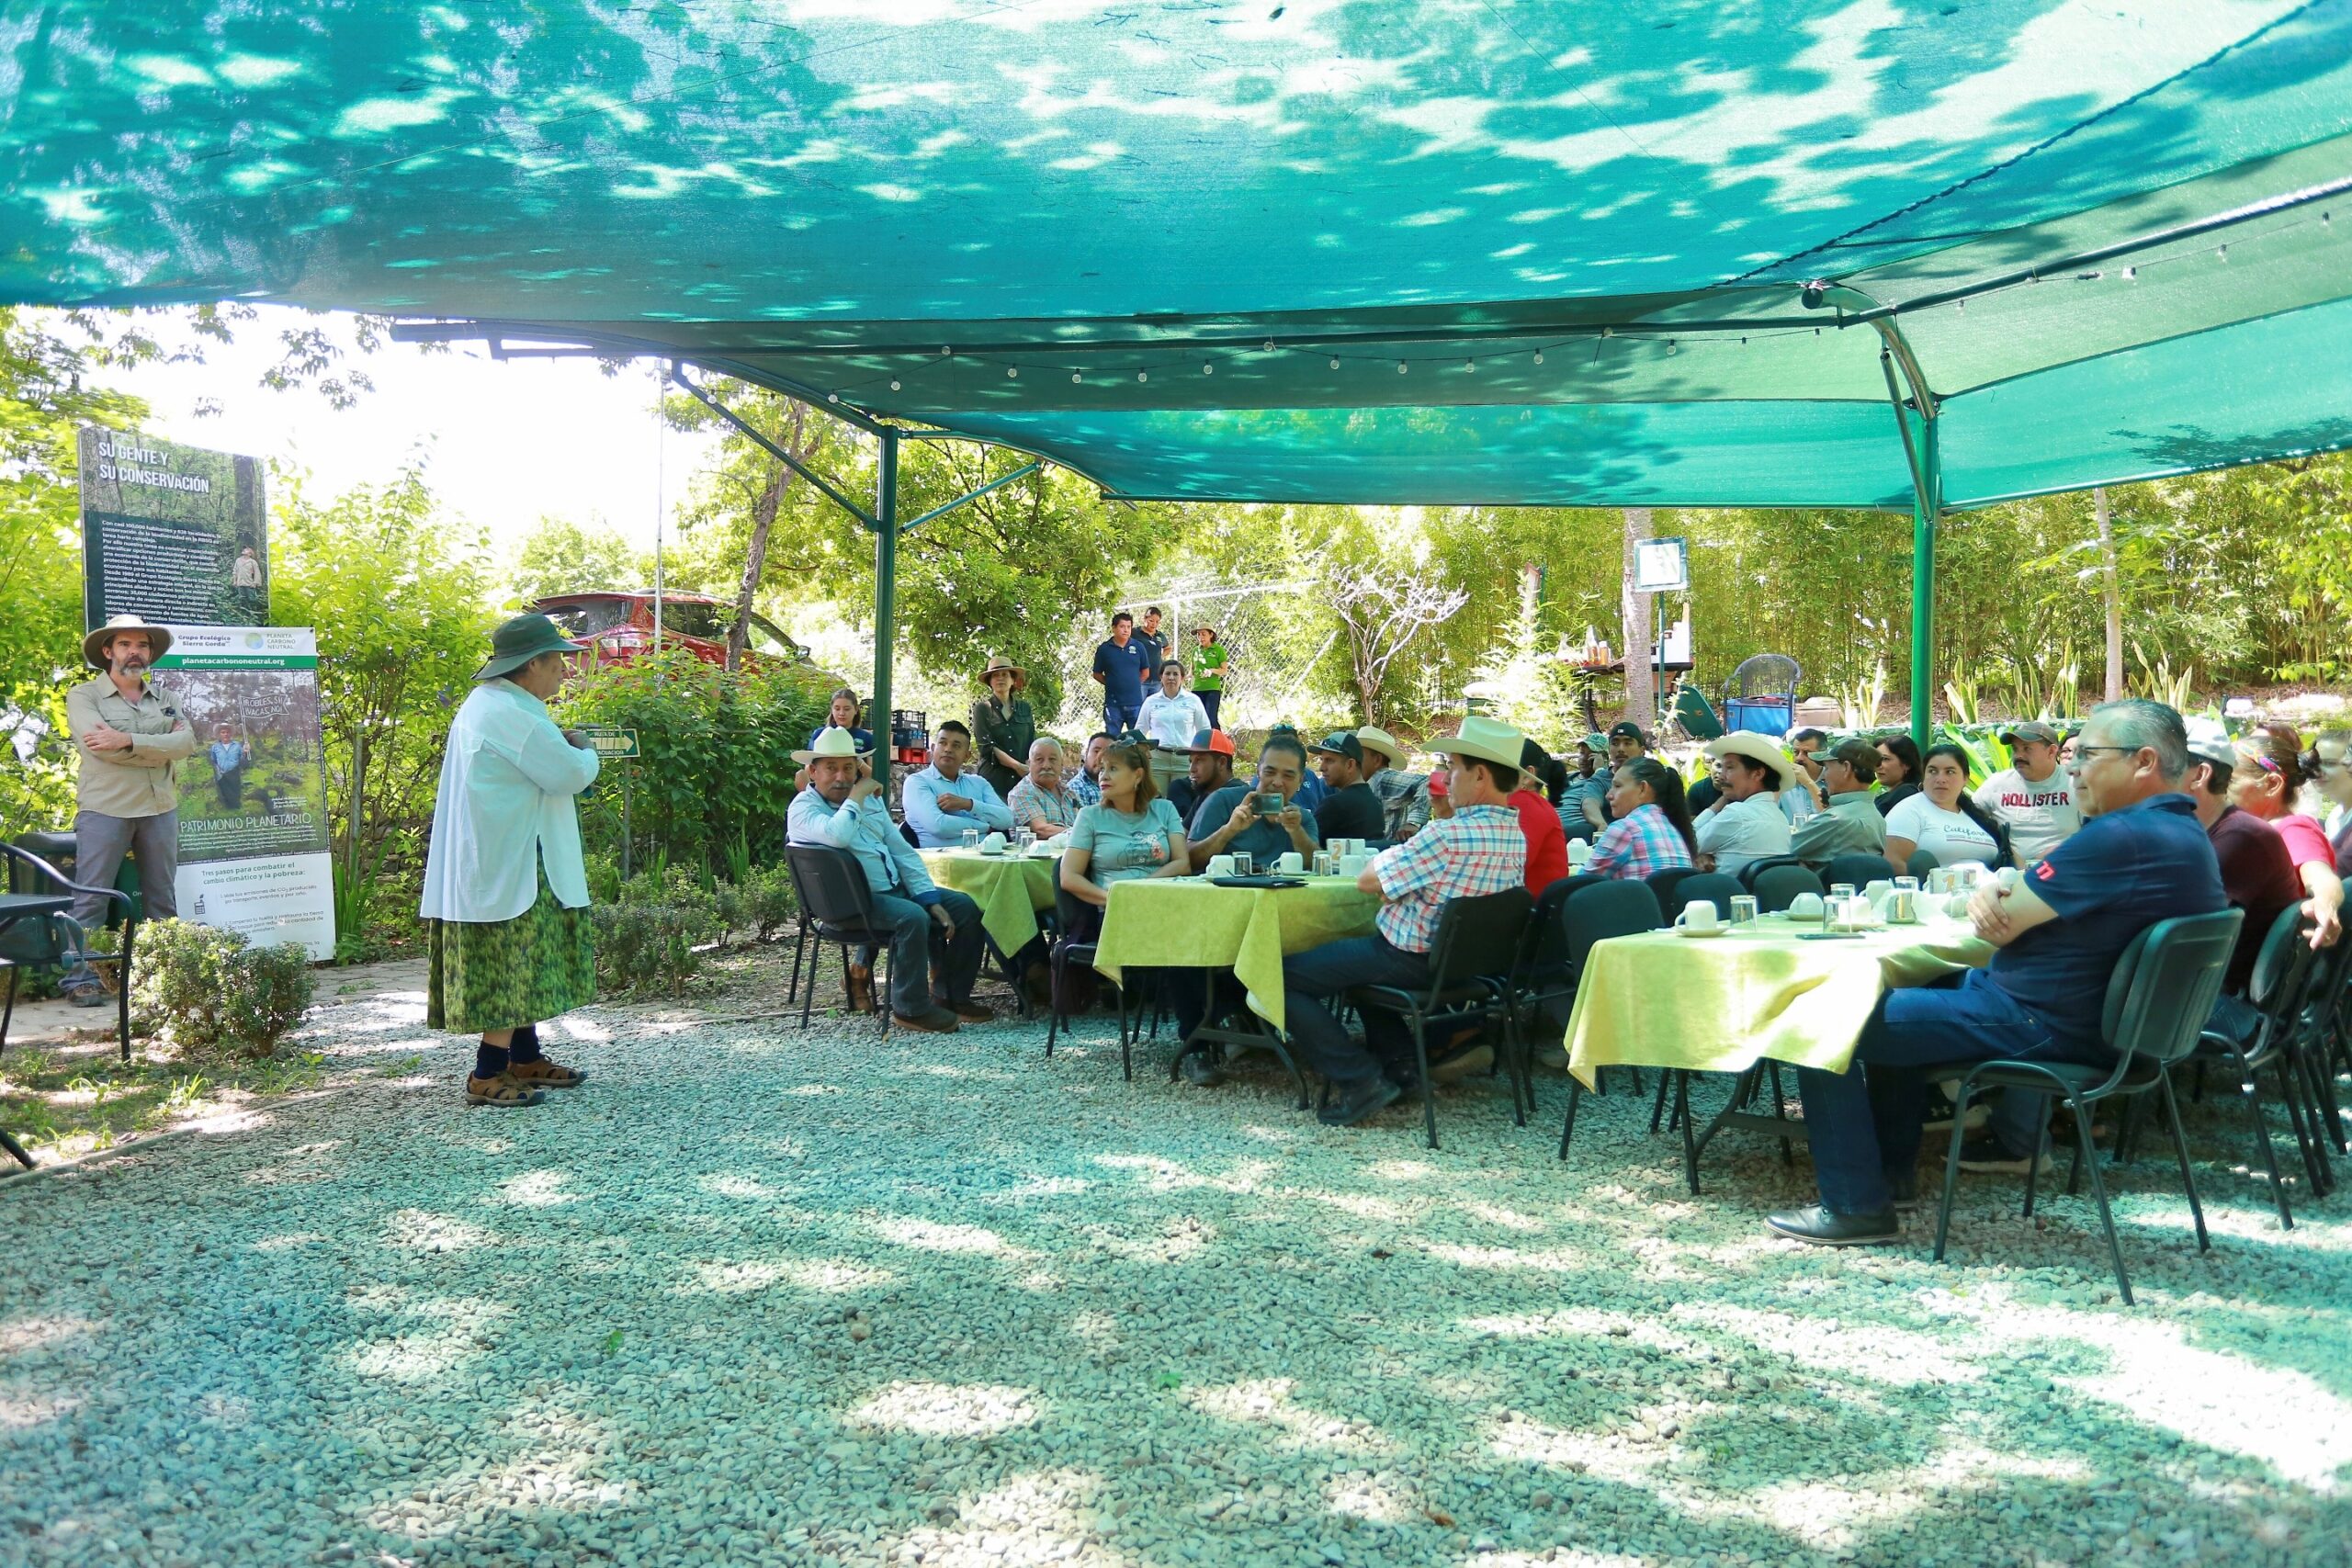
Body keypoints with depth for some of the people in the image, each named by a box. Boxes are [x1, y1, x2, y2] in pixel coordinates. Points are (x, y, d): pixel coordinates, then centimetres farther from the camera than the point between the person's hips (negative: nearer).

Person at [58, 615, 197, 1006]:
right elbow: (104, 749, -15)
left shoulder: (166, 698, 13)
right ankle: (80, 979, 2)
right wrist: (162, 745, -9)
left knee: (162, 898, 9)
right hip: (104, 809, -4)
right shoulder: (83, 696, 1)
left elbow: (186, 743, -6)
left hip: (160, 809, 4)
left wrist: (129, 741, -17)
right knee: (89, 899, -3)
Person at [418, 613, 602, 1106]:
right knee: (512, 967, -6)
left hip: (499, 859, 11)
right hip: (508, 863, -11)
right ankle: (488, 1074, -2)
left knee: (521, 967, 16)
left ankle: (525, 1058, 24)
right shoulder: (510, 713, -19)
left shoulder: (490, 704, 15)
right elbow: (570, 774, -19)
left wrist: (564, 747, 10)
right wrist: (584, 751, 1)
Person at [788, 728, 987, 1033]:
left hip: (894, 888, 8)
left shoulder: (870, 800, 16)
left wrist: (931, 899, 4)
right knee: (913, 918, -32)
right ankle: (911, 1008, -17)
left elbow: (903, 851, 14)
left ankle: (951, 996, 9)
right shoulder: (803, 808, -8)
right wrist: (857, 796, -15)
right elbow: (837, 836, -31)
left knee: (965, 908, -2)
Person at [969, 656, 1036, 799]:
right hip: (993, 779, -3)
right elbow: (986, 747, -5)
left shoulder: (1024, 707, 14)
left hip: (1022, 779, 3)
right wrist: (1017, 766, -14)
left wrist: (1029, 767, -10)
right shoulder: (982, 708, 5)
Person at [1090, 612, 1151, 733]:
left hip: (1135, 702, 1)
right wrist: (1111, 684, -1)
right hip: (1113, 703, -1)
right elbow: (1097, 674, 6)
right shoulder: (1104, 649, -1)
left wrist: (1134, 684, 6)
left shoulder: (1138, 647, 3)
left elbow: (1145, 671, 12)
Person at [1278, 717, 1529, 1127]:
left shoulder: (1450, 835, -27)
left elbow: (1368, 880, -16)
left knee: (1283, 975, -4)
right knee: (1357, 952, 36)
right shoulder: (1516, 835, 1)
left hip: (1410, 962, -9)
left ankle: (1360, 1079, -9)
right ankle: (1399, 1062, 25)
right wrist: (1398, 884, 1)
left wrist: (1390, 854, 5)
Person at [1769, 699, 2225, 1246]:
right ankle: (1893, 1169, 30)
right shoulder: (2184, 833, 11)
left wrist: (1990, 890, 1)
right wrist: (1997, 892, -9)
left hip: (2037, 1025, -11)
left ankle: (1858, 1205, -3)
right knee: (1900, 993, 30)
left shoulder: (2123, 838, -25)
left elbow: (1999, 928, -21)